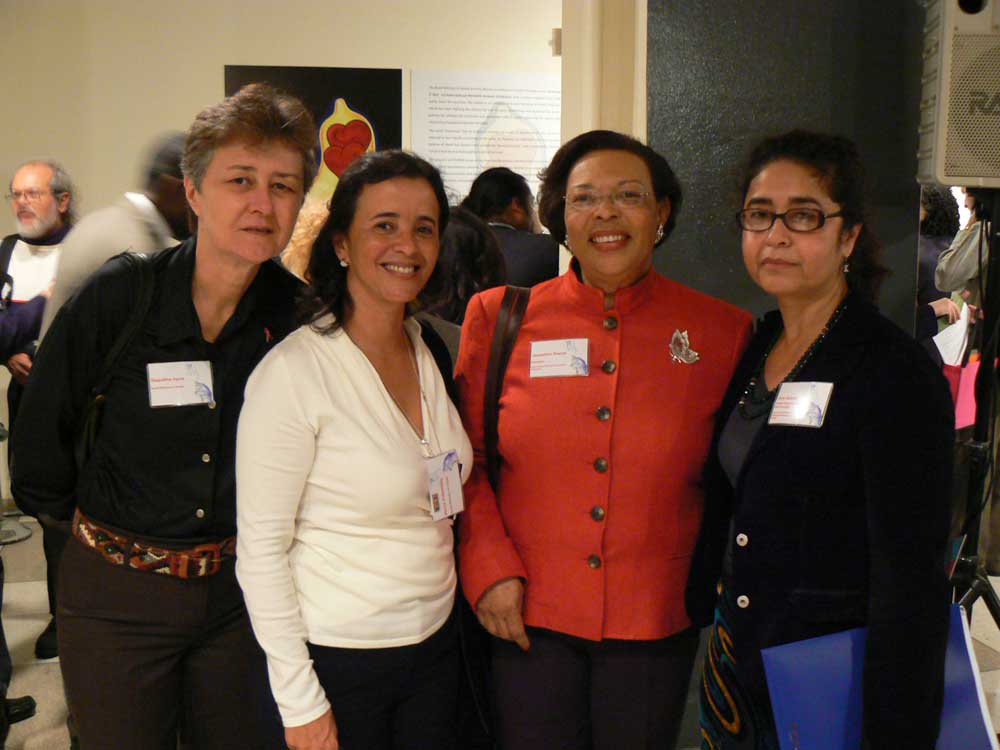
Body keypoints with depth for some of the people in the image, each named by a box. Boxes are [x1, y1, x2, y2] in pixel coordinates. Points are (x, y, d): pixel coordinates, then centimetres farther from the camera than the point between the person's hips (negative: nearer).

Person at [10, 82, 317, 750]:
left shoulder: (302, 312, -9)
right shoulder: (119, 296, -15)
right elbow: (43, 427, -1)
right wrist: (75, 515, 9)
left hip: (239, 591, 2)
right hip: (117, 594, -2)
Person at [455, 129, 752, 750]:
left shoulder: (723, 331, -3)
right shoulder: (497, 316, -2)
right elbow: (466, 459, 3)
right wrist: (489, 570, -5)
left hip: (657, 621, 0)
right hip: (528, 615, 0)